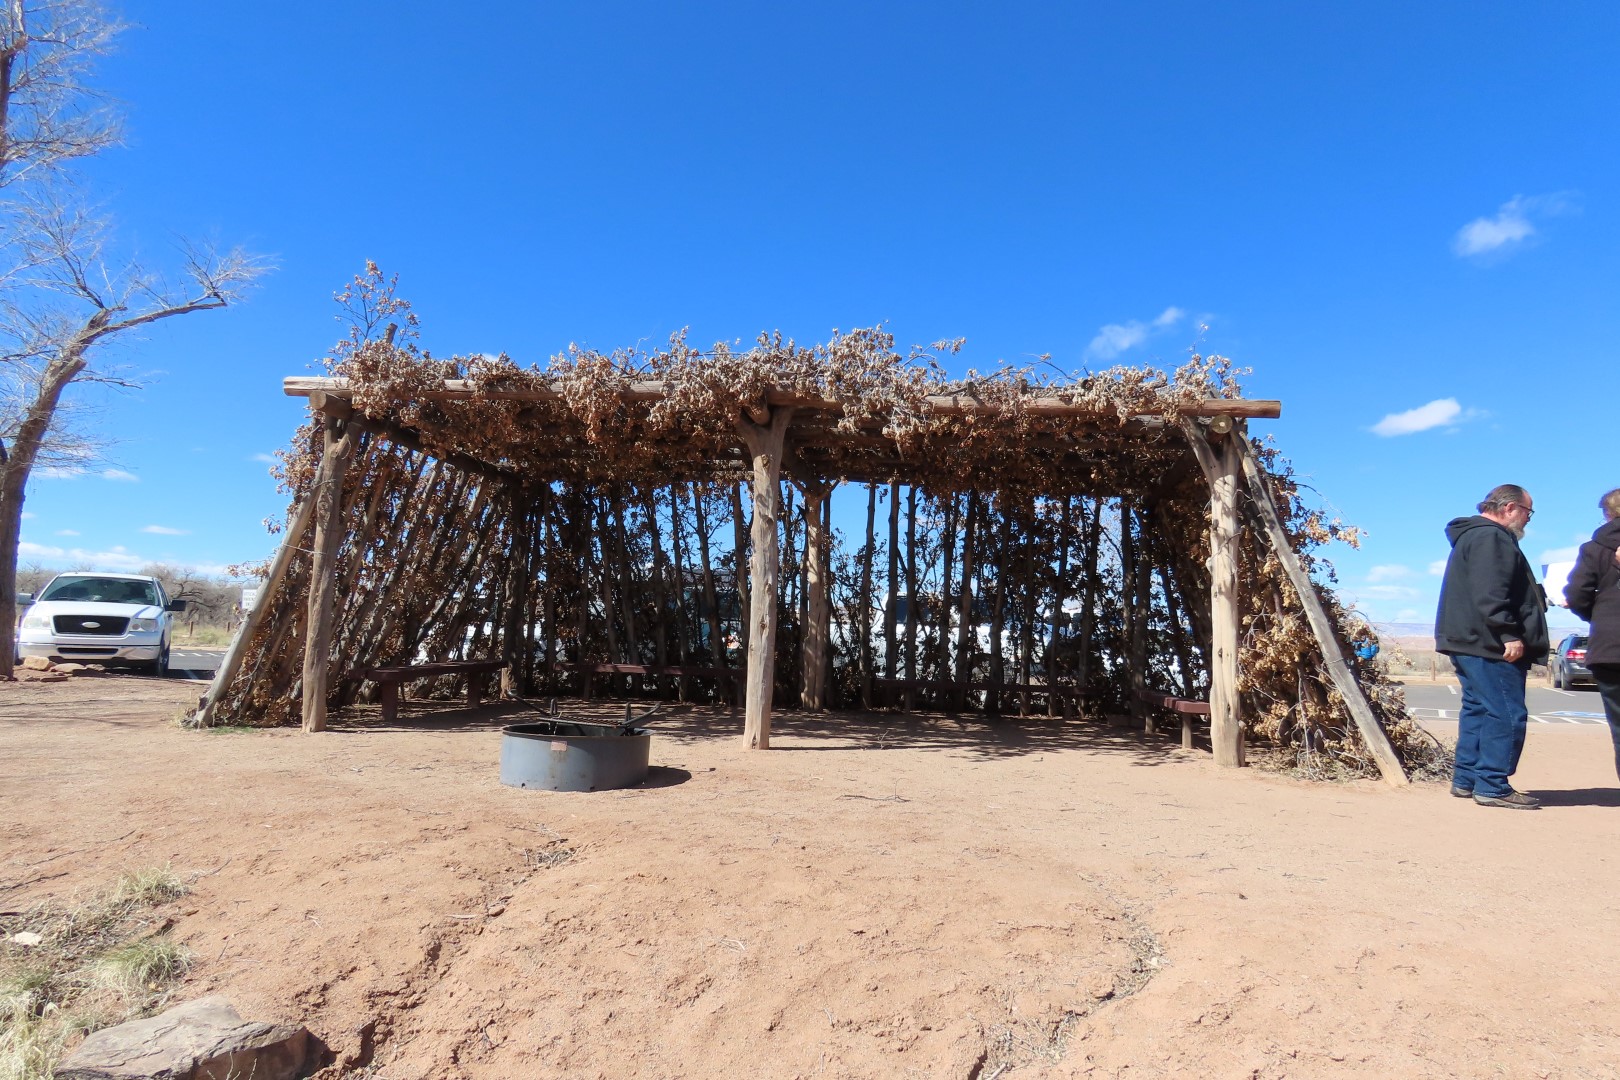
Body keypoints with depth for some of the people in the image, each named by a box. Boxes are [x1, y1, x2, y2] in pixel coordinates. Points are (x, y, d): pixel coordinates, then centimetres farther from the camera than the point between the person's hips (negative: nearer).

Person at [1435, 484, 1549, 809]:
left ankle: (1466, 780, 17)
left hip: (1471, 644, 11)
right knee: (1506, 714, -8)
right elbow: (1490, 594, -23)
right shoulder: (1491, 538, -12)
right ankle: (1492, 786, -6)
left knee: (1478, 710, 13)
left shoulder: (1474, 536, 22)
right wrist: (1509, 633, -25)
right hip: (1490, 644, -11)